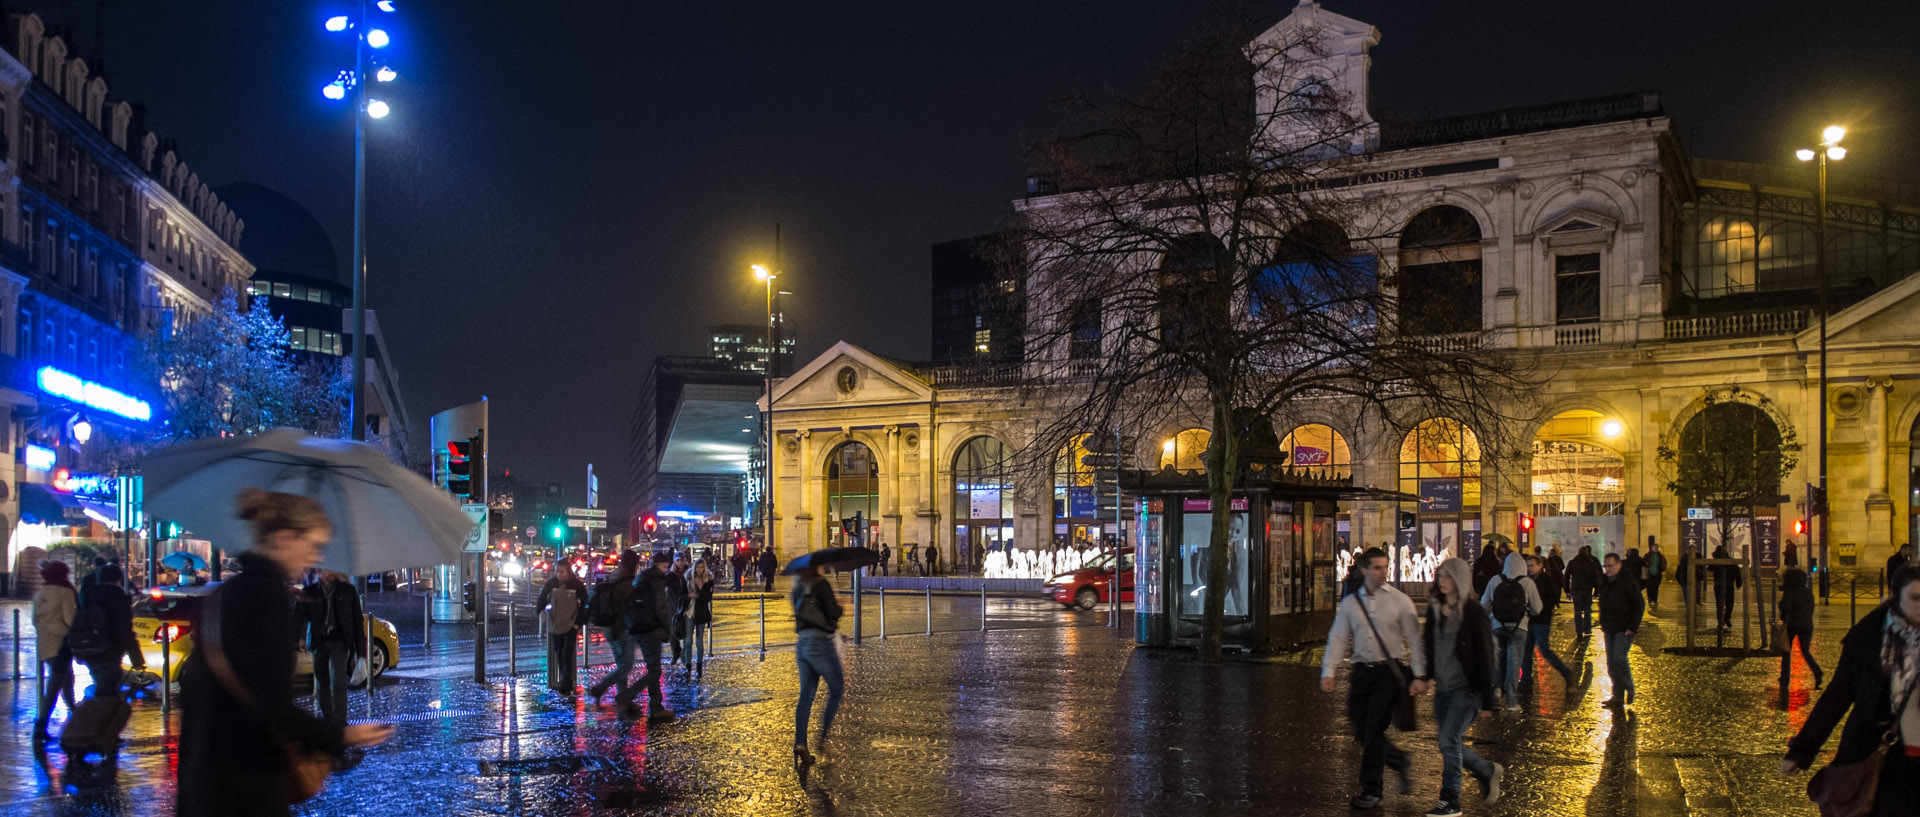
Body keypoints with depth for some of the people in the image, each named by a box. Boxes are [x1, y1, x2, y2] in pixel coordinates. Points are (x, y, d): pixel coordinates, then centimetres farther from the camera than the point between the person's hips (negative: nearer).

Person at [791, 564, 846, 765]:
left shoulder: (799, 587, 10)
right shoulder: (821, 584, -11)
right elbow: (833, 612, -16)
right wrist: (840, 606, 5)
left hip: (801, 644, 7)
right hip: (821, 643, -7)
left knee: (806, 694, 7)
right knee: (837, 689, 9)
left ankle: (800, 742, -2)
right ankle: (823, 737, 3)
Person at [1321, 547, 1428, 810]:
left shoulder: (1399, 600, -1)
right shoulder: (1350, 603, 7)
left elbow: (1415, 639, -2)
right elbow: (1338, 638, 7)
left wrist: (1419, 676, -9)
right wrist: (1328, 672, -3)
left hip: (1389, 672, -4)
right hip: (1362, 671, 4)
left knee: (1373, 730, -7)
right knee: (1361, 731, 6)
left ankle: (1371, 791, 4)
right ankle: (1399, 761, 32)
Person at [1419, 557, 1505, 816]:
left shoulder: (1473, 611, -10)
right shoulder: (1434, 609, 8)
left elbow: (1484, 655, -10)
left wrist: (1487, 698, -11)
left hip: (1467, 688, -7)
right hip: (1443, 688, 7)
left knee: (1449, 740, -11)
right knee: (1450, 744, 11)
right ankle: (1489, 771, 35)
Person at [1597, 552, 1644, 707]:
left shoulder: (1628, 581, -11)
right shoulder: (1605, 583, 12)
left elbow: (1639, 605, -11)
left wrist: (1632, 627, -15)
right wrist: (1603, 623, 14)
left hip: (1624, 629, -7)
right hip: (1610, 630, 7)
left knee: (1618, 657, -18)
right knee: (1611, 663, 6)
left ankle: (1629, 690, 0)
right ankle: (1618, 696, 13)